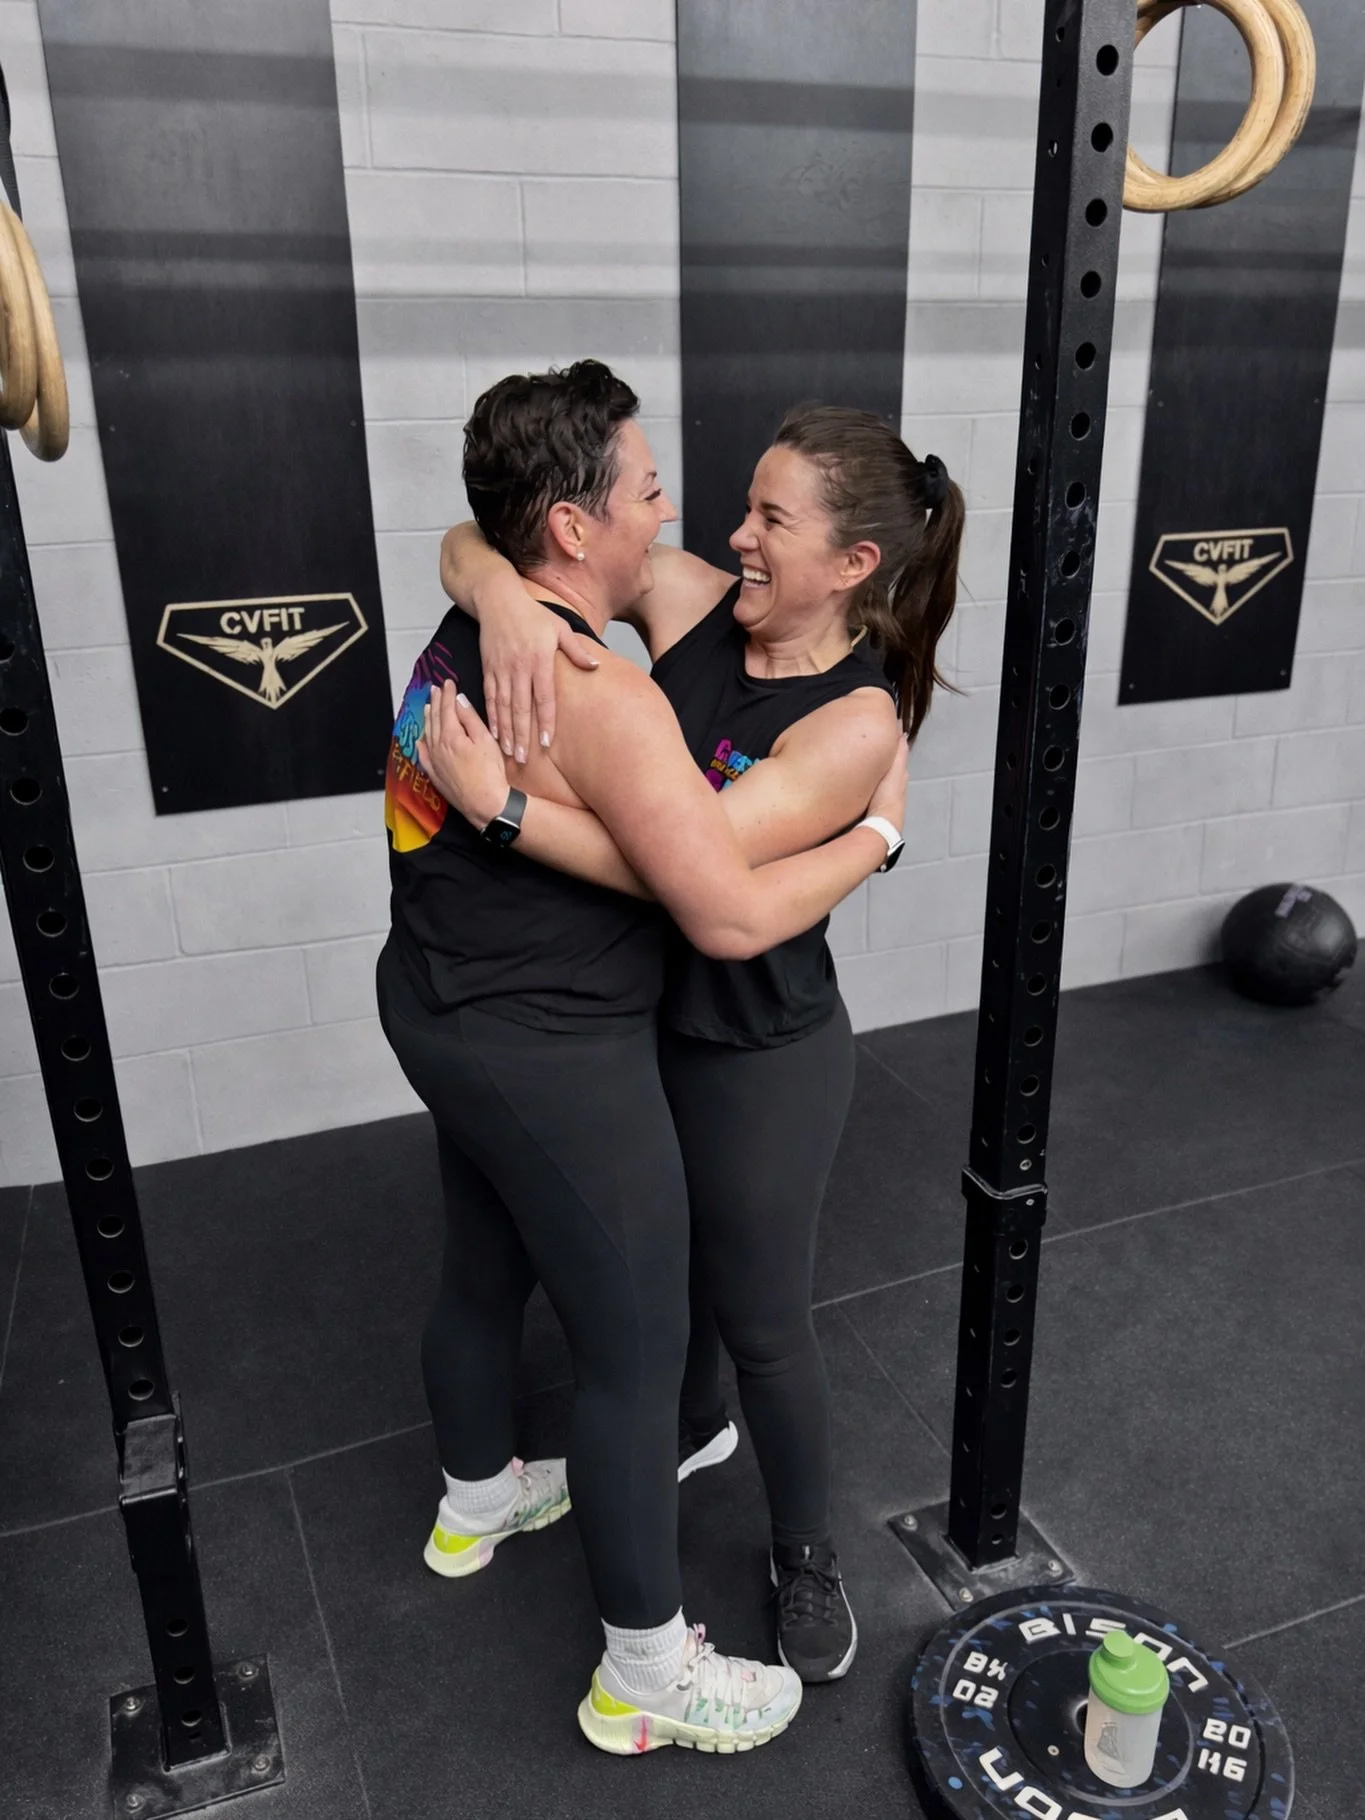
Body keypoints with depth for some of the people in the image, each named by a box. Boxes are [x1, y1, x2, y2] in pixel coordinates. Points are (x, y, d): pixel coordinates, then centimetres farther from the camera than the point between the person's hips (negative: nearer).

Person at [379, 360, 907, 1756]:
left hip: (444, 1014, 10)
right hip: (550, 1062, -9)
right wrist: (881, 824, -13)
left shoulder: (464, 634, 3)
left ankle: (477, 1499, 54)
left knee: (481, 1275, 28)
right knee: (636, 1357, 6)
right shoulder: (604, 700, -25)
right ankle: (644, 1676, 26)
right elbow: (736, 918, -26)